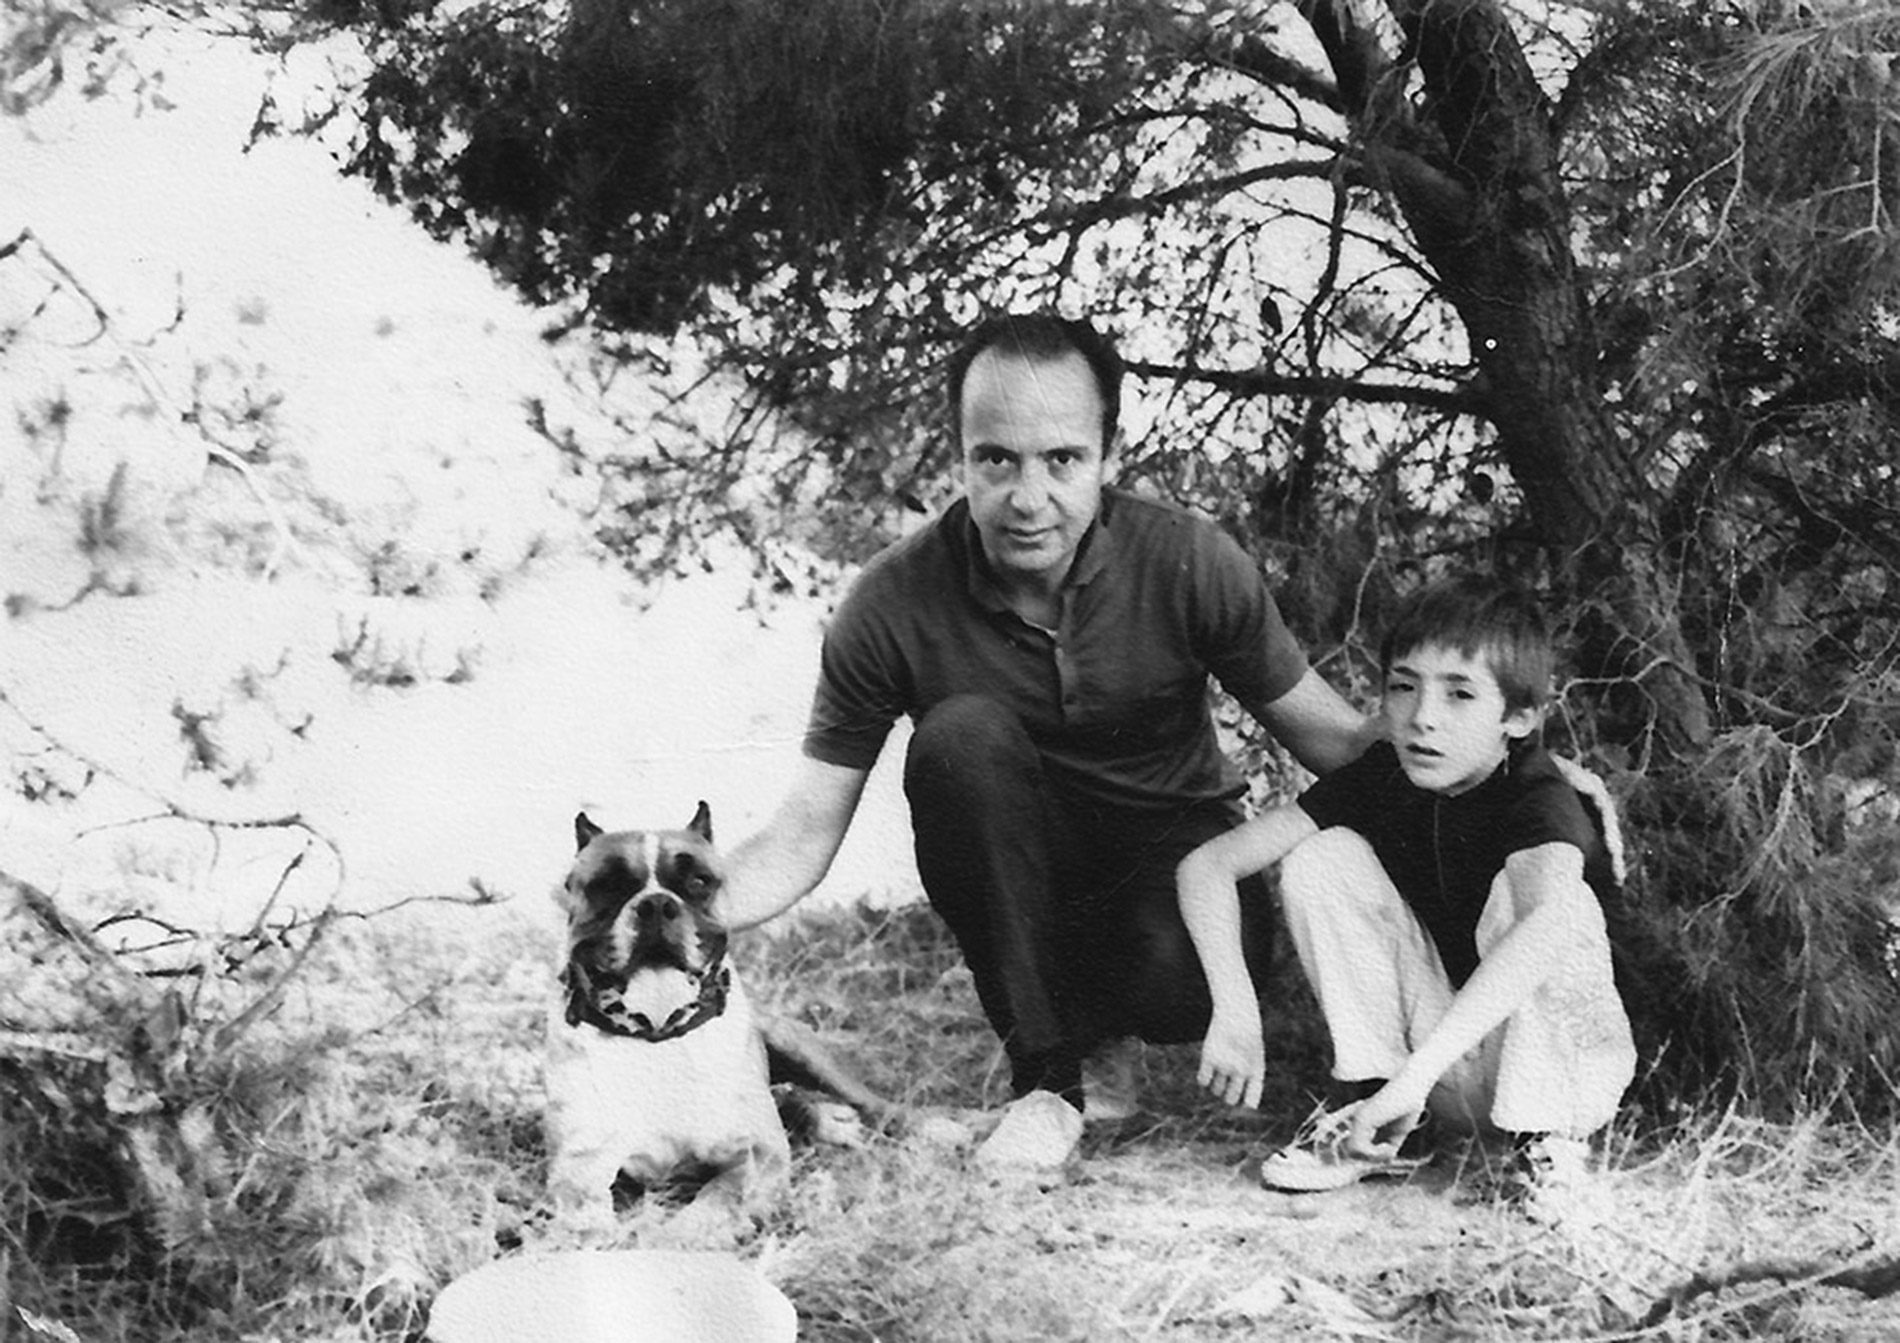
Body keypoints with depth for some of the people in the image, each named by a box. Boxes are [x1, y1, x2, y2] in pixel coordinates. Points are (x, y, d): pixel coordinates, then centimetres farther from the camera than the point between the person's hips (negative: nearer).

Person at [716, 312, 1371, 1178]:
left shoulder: (1191, 564, -18)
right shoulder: (894, 604, -18)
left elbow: (1333, 740, -7)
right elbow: (804, 836, -15)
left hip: (1175, 842, 0)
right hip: (1015, 889, 1)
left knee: (1182, 984, -35)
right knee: (962, 734, -31)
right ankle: (1046, 1073, -18)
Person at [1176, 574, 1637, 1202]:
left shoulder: (1543, 799, -24)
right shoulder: (1380, 778, -10)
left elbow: (1548, 925, -48)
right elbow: (1207, 864, -13)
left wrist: (1417, 1071, -54)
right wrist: (1234, 1008, -28)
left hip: (1566, 1059, -4)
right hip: (1442, 1051, 4)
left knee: (1522, 888, -31)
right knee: (1324, 859, -14)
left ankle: (1546, 1136, -18)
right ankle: (1369, 1114, -10)